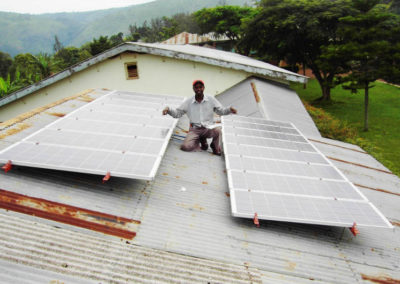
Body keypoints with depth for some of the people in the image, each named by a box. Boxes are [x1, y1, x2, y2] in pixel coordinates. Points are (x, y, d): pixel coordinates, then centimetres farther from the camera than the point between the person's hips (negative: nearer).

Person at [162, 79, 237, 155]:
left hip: (208, 129, 0)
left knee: (217, 130, -35)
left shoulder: (211, 99, 3)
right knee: (186, 146, -25)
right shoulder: (188, 101, 3)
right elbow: (177, 113, 6)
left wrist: (229, 110, -15)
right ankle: (202, 140, 9)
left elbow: (221, 111, 6)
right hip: (194, 130, 1)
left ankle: (215, 147, 0)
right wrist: (168, 109, -13)